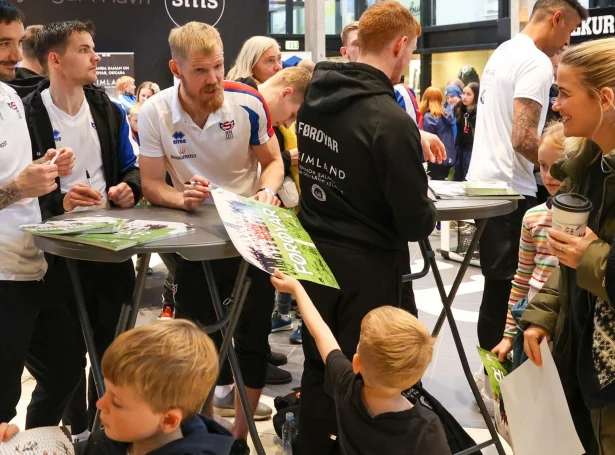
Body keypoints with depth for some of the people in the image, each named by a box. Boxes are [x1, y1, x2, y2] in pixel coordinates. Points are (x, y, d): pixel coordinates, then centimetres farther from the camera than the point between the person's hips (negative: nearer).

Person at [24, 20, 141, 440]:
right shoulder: (26, 115, -12)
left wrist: (129, 189, -9)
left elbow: (130, 167, 12)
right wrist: (58, 203, -25)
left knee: (112, 345, 14)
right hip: (60, 249, -4)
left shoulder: (109, 110, 4)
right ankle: (78, 429, 31)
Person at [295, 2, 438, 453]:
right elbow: (416, 223, -19)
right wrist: (428, 210, 4)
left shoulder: (314, 98, 0)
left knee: (319, 371, 18)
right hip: (369, 267, -7)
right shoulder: (390, 119, -22)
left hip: (317, 257, 7)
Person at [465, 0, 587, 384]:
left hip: (484, 180, 10)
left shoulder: (503, 52, 14)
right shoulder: (536, 63, -16)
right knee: (507, 286, -1)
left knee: (499, 282, 17)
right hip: (510, 189, -10)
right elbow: (523, 139, -24)